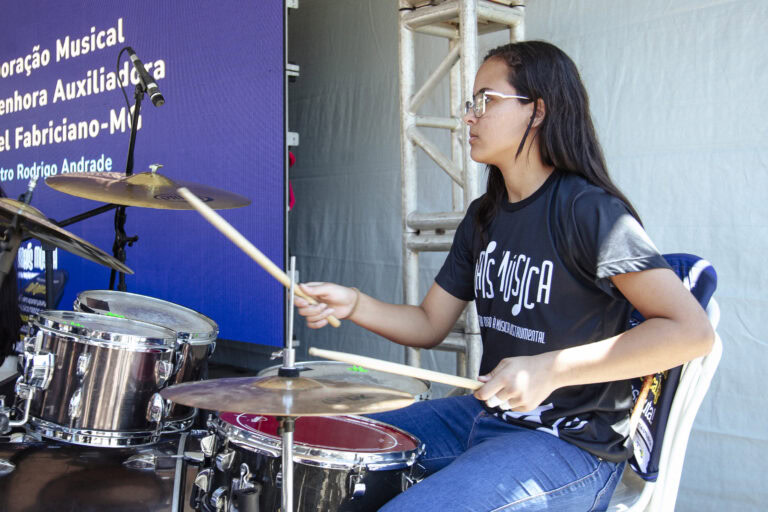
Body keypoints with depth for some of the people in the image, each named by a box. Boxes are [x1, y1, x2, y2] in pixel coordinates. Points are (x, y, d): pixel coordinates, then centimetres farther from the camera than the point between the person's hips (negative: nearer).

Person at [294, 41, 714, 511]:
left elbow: (691, 331, -24)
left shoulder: (586, 210, -17)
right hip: (485, 414, 8)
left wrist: (551, 369, -28)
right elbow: (429, 325, 12)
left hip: (572, 444, -8)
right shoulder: (484, 216, 9)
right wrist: (353, 304, -6)